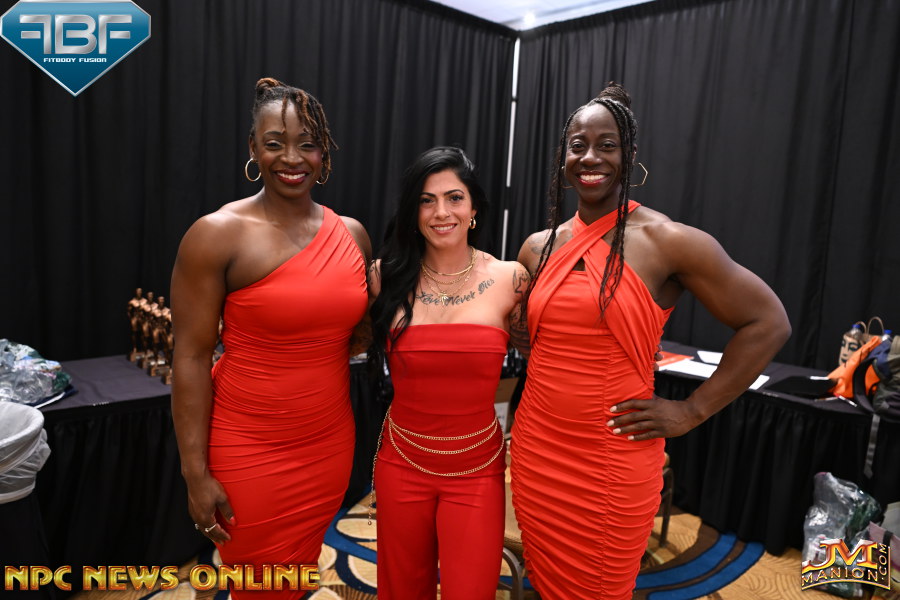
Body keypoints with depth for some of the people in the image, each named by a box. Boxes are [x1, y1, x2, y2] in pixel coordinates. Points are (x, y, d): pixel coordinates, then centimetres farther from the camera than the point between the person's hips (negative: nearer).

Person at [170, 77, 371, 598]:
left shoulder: (352, 234, 2)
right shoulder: (218, 234, -12)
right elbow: (191, 358, -11)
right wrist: (196, 472, -11)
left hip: (330, 447, 4)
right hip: (249, 453, -4)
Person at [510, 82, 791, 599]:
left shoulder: (667, 240, -11)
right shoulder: (538, 248, 5)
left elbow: (768, 323, -6)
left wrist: (692, 411, -8)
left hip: (613, 465, -4)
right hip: (535, 451, 5)